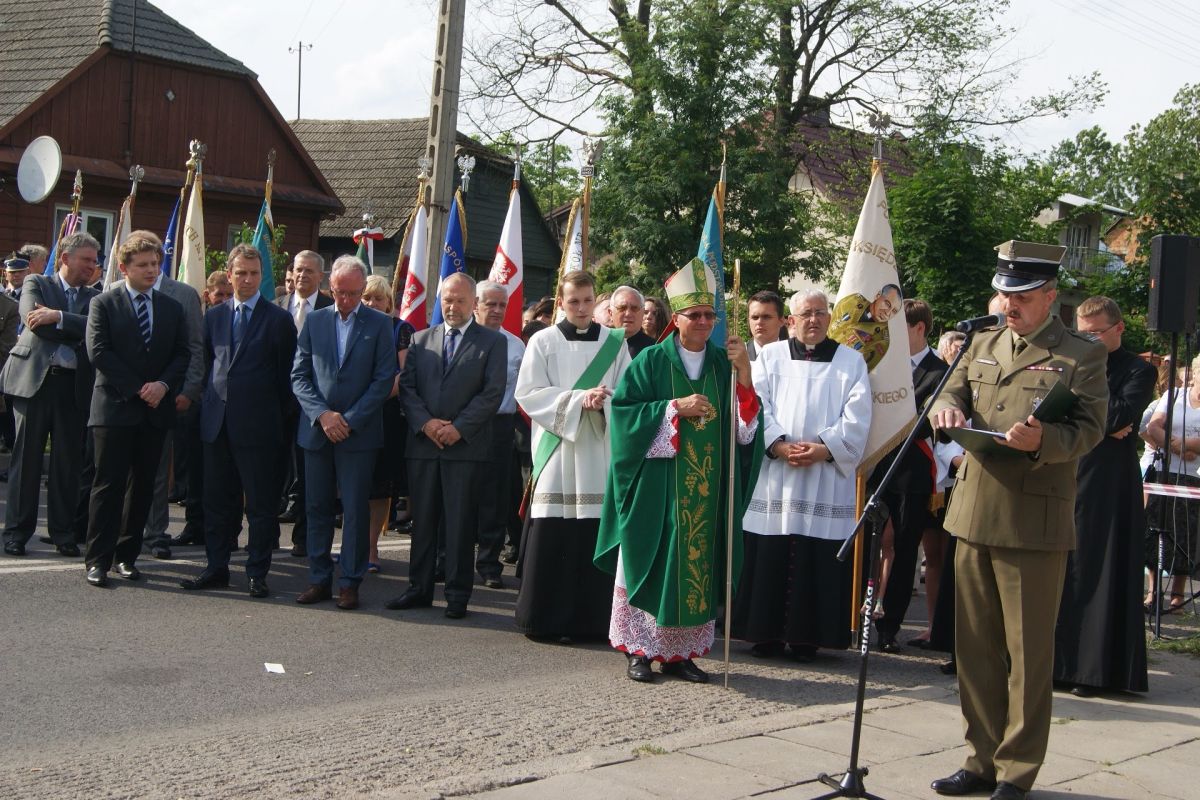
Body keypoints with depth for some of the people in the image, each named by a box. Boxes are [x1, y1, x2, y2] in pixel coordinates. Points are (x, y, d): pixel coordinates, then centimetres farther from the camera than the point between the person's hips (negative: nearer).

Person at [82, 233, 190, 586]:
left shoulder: (172, 308, 12)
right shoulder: (104, 304, 1)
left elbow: (183, 354, 8)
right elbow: (98, 352, -7)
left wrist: (163, 385, -11)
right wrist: (137, 388, -12)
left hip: (155, 410, 4)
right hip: (115, 408, -4)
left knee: (142, 485, 6)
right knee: (109, 484, -5)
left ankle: (127, 554, 15)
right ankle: (98, 559, -2)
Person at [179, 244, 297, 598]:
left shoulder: (278, 319, -1)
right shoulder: (213, 316, 12)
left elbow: (286, 374, -1)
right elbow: (206, 365, 17)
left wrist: (284, 423, -3)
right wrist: (208, 405, 9)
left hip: (259, 426, -4)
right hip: (217, 423, 4)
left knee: (261, 504, 0)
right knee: (217, 501, 10)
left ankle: (257, 573, 7)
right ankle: (216, 568, 19)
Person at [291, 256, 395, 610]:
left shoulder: (379, 324, 1)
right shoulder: (314, 320, 9)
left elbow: (384, 379, -4)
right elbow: (299, 375, 6)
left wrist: (349, 420, -10)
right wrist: (322, 414, -9)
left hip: (359, 432, -3)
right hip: (316, 430, 3)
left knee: (356, 510, -1)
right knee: (316, 508, 7)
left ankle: (350, 582, 6)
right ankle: (319, 579, 15)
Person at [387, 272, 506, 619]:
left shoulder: (492, 342, 3)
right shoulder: (421, 339, 14)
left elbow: (493, 392, -5)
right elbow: (407, 386, 7)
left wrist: (459, 428, -12)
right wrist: (426, 422, -9)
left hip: (466, 445, -3)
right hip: (423, 443, 3)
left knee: (461, 523, -1)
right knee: (423, 520, 8)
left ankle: (458, 594, 5)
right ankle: (419, 589, 16)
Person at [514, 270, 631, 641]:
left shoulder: (615, 343, 9)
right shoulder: (543, 342, 5)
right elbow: (529, 393, -3)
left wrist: (603, 401, -15)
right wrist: (579, 399, -12)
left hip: (599, 455, 1)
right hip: (556, 454, -1)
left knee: (596, 538, -1)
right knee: (550, 539, -4)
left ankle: (592, 619, 6)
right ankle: (544, 619, 4)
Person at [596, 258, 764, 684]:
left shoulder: (725, 364, 10)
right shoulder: (651, 361, 1)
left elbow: (745, 427, 2)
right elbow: (624, 411, -6)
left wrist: (744, 372, -11)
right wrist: (675, 408, -13)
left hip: (707, 491, 3)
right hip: (658, 486, -3)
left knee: (697, 565, 4)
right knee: (653, 564, -1)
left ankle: (681, 651, 11)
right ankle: (641, 649, 7)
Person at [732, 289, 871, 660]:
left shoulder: (851, 360, 11)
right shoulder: (770, 356, 12)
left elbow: (857, 417, 1)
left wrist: (825, 448, -12)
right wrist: (778, 445, -12)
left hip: (827, 477, 0)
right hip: (774, 473, 1)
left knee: (819, 558, -3)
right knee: (770, 556, -1)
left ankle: (806, 636, 4)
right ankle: (767, 633, 7)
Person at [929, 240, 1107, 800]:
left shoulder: (1080, 355, -2)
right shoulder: (983, 345, 16)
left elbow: (1089, 428, -8)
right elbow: (951, 395, 15)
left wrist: (1042, 440, -28)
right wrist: (947, 409, -10)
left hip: (1035, 524, -6)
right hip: (974, 517, 6)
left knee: (1029, 653, 1)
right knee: (975, 648, 11)